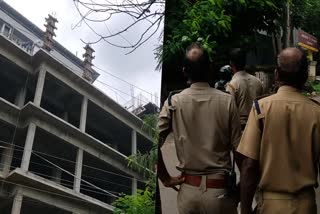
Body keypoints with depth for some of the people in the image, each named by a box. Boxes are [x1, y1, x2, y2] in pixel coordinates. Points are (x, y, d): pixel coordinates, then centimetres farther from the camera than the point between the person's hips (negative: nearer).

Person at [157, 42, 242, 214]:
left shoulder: (174, 102, -6)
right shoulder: (227, 101, -9)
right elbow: (238, 147, -6)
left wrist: (165, 178, -1)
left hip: (188, 190, 1)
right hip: (219, 189, -1)